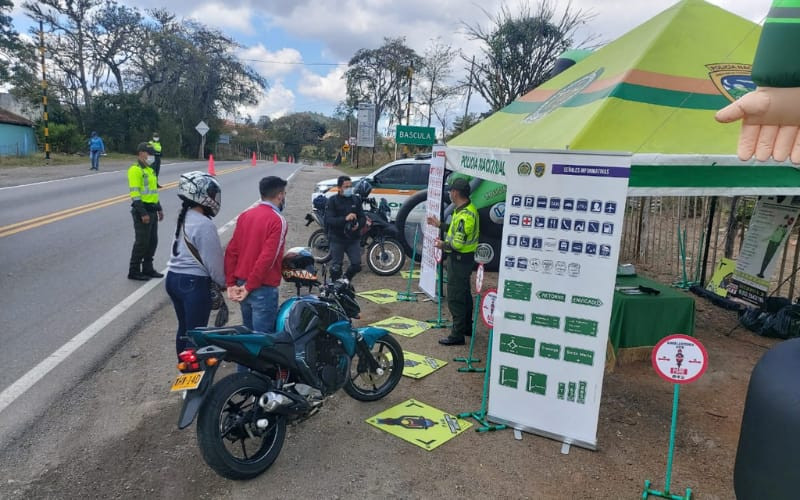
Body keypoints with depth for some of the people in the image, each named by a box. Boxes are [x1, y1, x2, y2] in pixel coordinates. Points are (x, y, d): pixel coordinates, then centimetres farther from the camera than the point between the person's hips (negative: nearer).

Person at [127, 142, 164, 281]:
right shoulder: (135, 170, -12)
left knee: (153, 241, 13)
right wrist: (143, 213, -22)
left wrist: (159, 208, 21)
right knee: (141, 242, -4)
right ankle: (134, 271, 7)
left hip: (152, 210, 9)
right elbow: (135, 193, -19)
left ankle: (147, 268, 24)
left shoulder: (149, 169, 16)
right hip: (142, 210, -9)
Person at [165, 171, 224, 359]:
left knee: (184, 327, 22)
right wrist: (222, 283, 0)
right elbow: (213, 260, -17)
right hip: (194, 283, -9)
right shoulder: (204, 225, -20)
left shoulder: (184, 218, 8)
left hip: (173, 277, 9)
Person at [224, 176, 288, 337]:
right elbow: (267, 258, -22)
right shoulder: (278, 220, -14)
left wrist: (231, 283, 6)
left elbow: (231, 251, 5)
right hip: (263, 288, -8)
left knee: (248, 332, 21)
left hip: (242, 283, 8)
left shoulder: (245, 215, 7)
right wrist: (250, 287, -15)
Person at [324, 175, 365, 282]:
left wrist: (358, 224, -17)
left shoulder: (356, 199, 6)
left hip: (353, 238, 3)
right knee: (336, 266, 4)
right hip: (337, 238, -3)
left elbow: (363, 218, 7)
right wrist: (345, 219, -32)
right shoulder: (332, 200, -5)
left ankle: (345, 281, 30)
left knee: (356, 265, 3)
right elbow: (328, 220, -16)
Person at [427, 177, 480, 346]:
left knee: (455, 297, -3)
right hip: (464, 257, 11)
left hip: (459, 259, -11)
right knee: (464, 293, 20)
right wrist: (440, 225, 17)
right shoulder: (469, 209, 8)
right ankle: (467, 327, 34)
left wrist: (443, 245, -11)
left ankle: (457, 334, 4)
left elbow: (458, 243, -27)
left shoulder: (464, 215, -25)